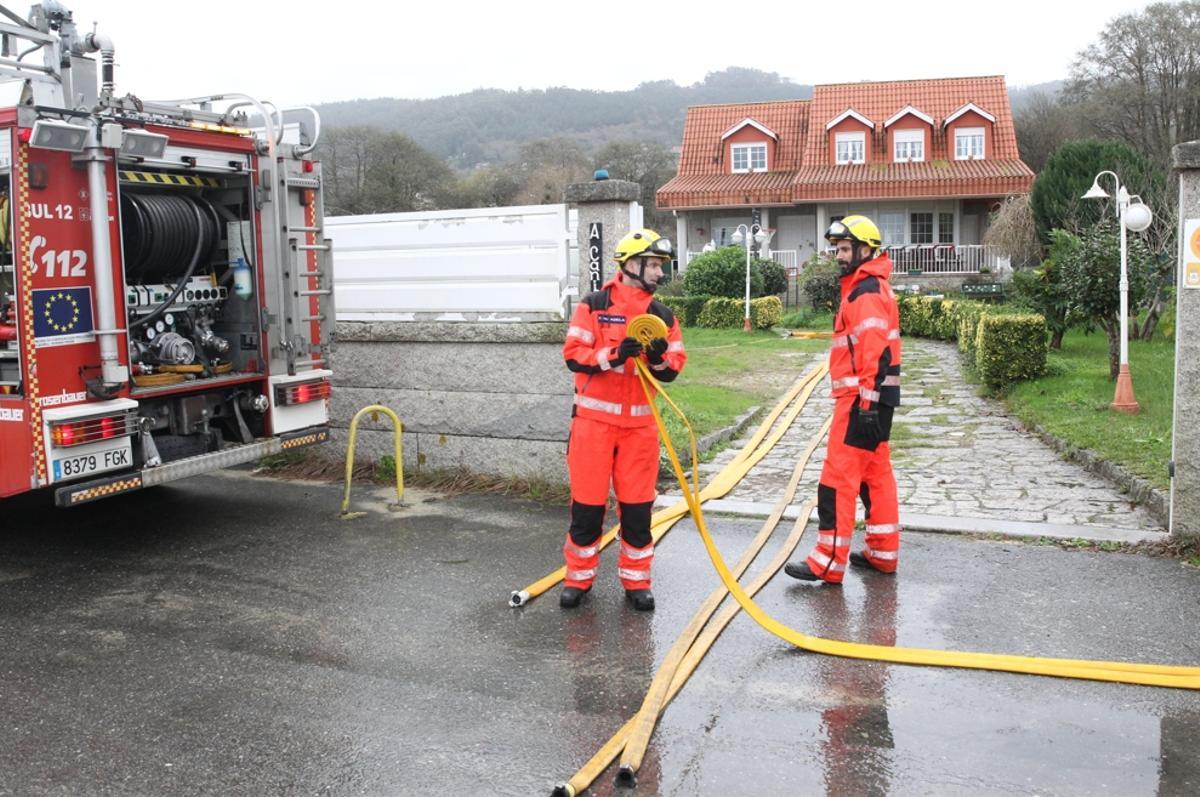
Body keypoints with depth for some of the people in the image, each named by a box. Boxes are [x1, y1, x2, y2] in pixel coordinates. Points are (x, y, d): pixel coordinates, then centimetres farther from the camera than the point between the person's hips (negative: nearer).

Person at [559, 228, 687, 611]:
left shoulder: (663, 315, 7)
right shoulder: (593, 306, -5)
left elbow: (673, 369, 5)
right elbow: (573, 355, -10)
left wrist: (661, 359, -17)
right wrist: (612, 355, -25)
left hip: (639, 422, 3)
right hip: (594, 418, -3)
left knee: (637, 505, 6)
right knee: (587, 501, 4)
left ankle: (636, 580, 20)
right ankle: (579, 577, 19)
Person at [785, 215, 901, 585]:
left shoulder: (867, 292, -15)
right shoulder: (868, 288, 19)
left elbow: (876, 353, -23)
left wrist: (866, 403, -25)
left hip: (862, 399, -11)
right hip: (870, 397, 11)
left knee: (839, 479, -8)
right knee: (876, 474, 15)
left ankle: (828, 563, -4)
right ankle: (883, 552, 23)